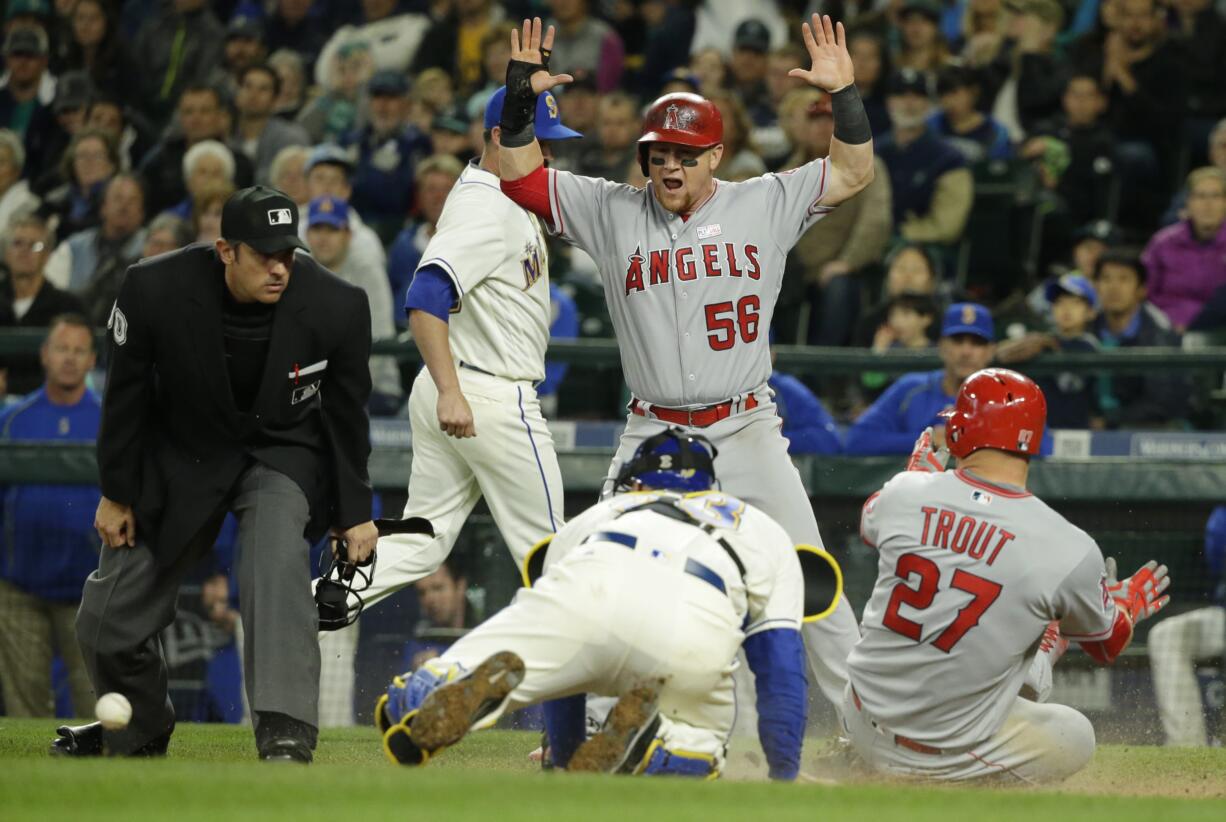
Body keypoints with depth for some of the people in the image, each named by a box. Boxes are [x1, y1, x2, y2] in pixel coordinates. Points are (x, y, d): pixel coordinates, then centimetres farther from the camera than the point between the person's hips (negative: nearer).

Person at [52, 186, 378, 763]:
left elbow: (347, 414, -5)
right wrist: (116, 492, -2)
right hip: (181, 456, 1)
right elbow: (126, 396, -7)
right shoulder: (154, 291, -23)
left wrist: (354, 512, -1)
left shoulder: (337, 307, -21)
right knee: (105, 621, 4)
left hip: (284, 456, -1)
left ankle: (285, 735, -36)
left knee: (277, 555, -34)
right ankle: (140, 730, 34)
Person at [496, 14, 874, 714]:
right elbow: (522, 177, 3)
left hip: (748, 432, -1)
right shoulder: (613, 211, 4)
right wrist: (521, 99, -11)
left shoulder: (764, 204, 3)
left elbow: (854, 174, 1)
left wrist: (844, 95, -13)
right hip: (653, 436, 1)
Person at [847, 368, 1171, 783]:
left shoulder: (905, 492, -8)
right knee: (1076, 735, 24)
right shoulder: (1071, 550, -16)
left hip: (866, 732, 3)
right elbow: (1107, 646, 5)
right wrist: (1128, 604, 28)